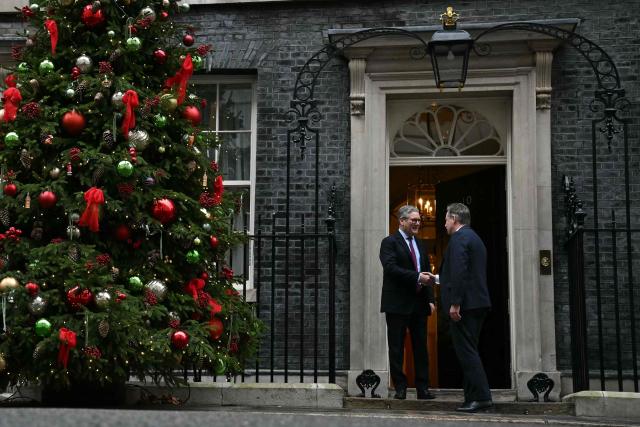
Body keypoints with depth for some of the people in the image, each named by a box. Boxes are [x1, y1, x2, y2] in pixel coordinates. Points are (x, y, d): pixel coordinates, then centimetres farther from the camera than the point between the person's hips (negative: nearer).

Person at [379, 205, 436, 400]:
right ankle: (400, 387, 7)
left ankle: (423, 388, 11)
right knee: (396, 348, 1)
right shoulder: (390, 242, -4)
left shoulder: (420, 245, 18)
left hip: (419, 303, 6)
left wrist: (430, 299, 7)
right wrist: (417, 277, -24)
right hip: (398, 304, -6)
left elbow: (427, 274, 18)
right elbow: (391, 268, -18)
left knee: (421, 347, 6)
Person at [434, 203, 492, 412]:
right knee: (468, 350, 12)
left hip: (464, 304, -10)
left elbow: (459, 272, -21)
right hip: (478, 303, 10)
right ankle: (473, 397, 14)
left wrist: (455, 303, -22)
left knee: (466, 351, -8)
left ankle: (481, 396, -9)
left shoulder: (459, 238, -10)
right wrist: (438, 278, 31)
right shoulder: (474, 238, 21)